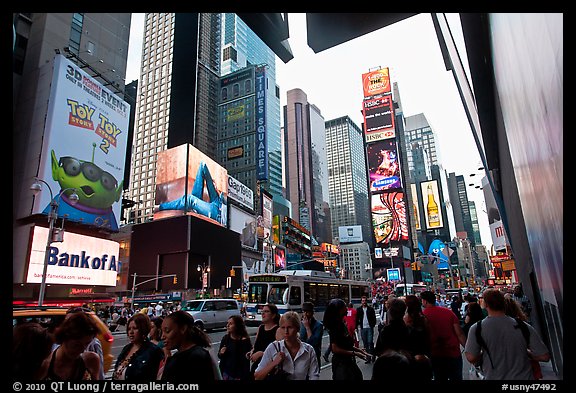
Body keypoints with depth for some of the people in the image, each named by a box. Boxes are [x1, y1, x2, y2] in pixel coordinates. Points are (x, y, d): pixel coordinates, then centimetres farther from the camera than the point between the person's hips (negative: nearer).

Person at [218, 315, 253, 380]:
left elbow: (246, 361, -13)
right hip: (226, 373, 5)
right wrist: (220, 353, -9)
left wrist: (243, 377, -14)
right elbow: (220, 356, 12)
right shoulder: (225, 338, -1)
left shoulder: (244, 341, -16)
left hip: (238, 375, -5)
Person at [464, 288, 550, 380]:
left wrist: (483, 353, 2)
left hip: (494, 377, -1)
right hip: (524, 377, 2)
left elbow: (471, 358, -20)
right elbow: (544, 356, -8)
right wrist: (525, 352, 10)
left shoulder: (476, 329, -14)